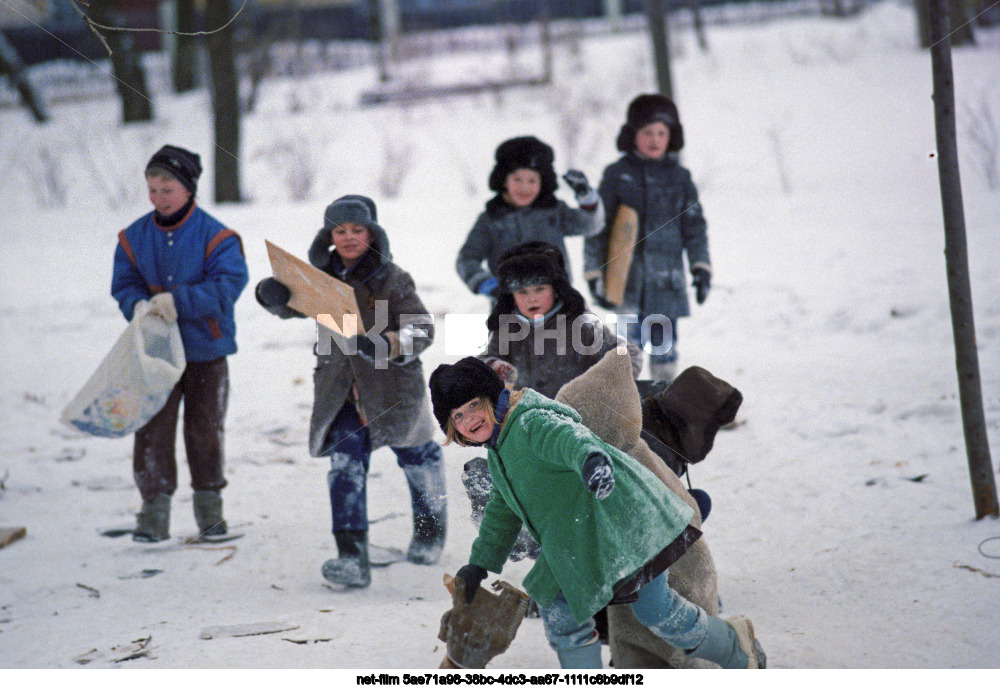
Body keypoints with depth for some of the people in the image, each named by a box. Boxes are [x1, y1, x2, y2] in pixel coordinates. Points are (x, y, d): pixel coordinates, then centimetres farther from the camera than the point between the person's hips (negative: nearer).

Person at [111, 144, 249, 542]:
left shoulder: (216, 237, -10)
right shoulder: (135, 237, 2)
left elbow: (228, 285, -19)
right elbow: (124, 284, 4)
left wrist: (177, 302, -28)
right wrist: (139, 305, -19)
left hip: (205, 349, -2)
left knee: (205, 428, 9)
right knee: (153, 428, -3)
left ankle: (209, 504, 24)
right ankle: (155, 508, 3)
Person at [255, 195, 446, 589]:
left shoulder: (392, 279, -13)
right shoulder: (323, 277, 1)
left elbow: (422, 331, -16)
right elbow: (293, 304, 14)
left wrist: (385, 344, -35)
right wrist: (272, 294, -10)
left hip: (393, 386, -3)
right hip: (341, 391, 3)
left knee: (415, 458, 17)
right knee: (345, 467, -12)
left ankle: (430, 532, 42)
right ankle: (352, 557, -15)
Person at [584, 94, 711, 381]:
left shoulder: (679, 178, 9)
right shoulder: (617, 175, 2)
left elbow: (695, 226, 14)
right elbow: (597, 226, 4)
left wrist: (701, 266, 4)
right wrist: (595, 273, 0)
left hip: (666, 277, 3)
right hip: (627, 274, -3)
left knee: (664, 344, 8)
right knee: (630, 339, -9)